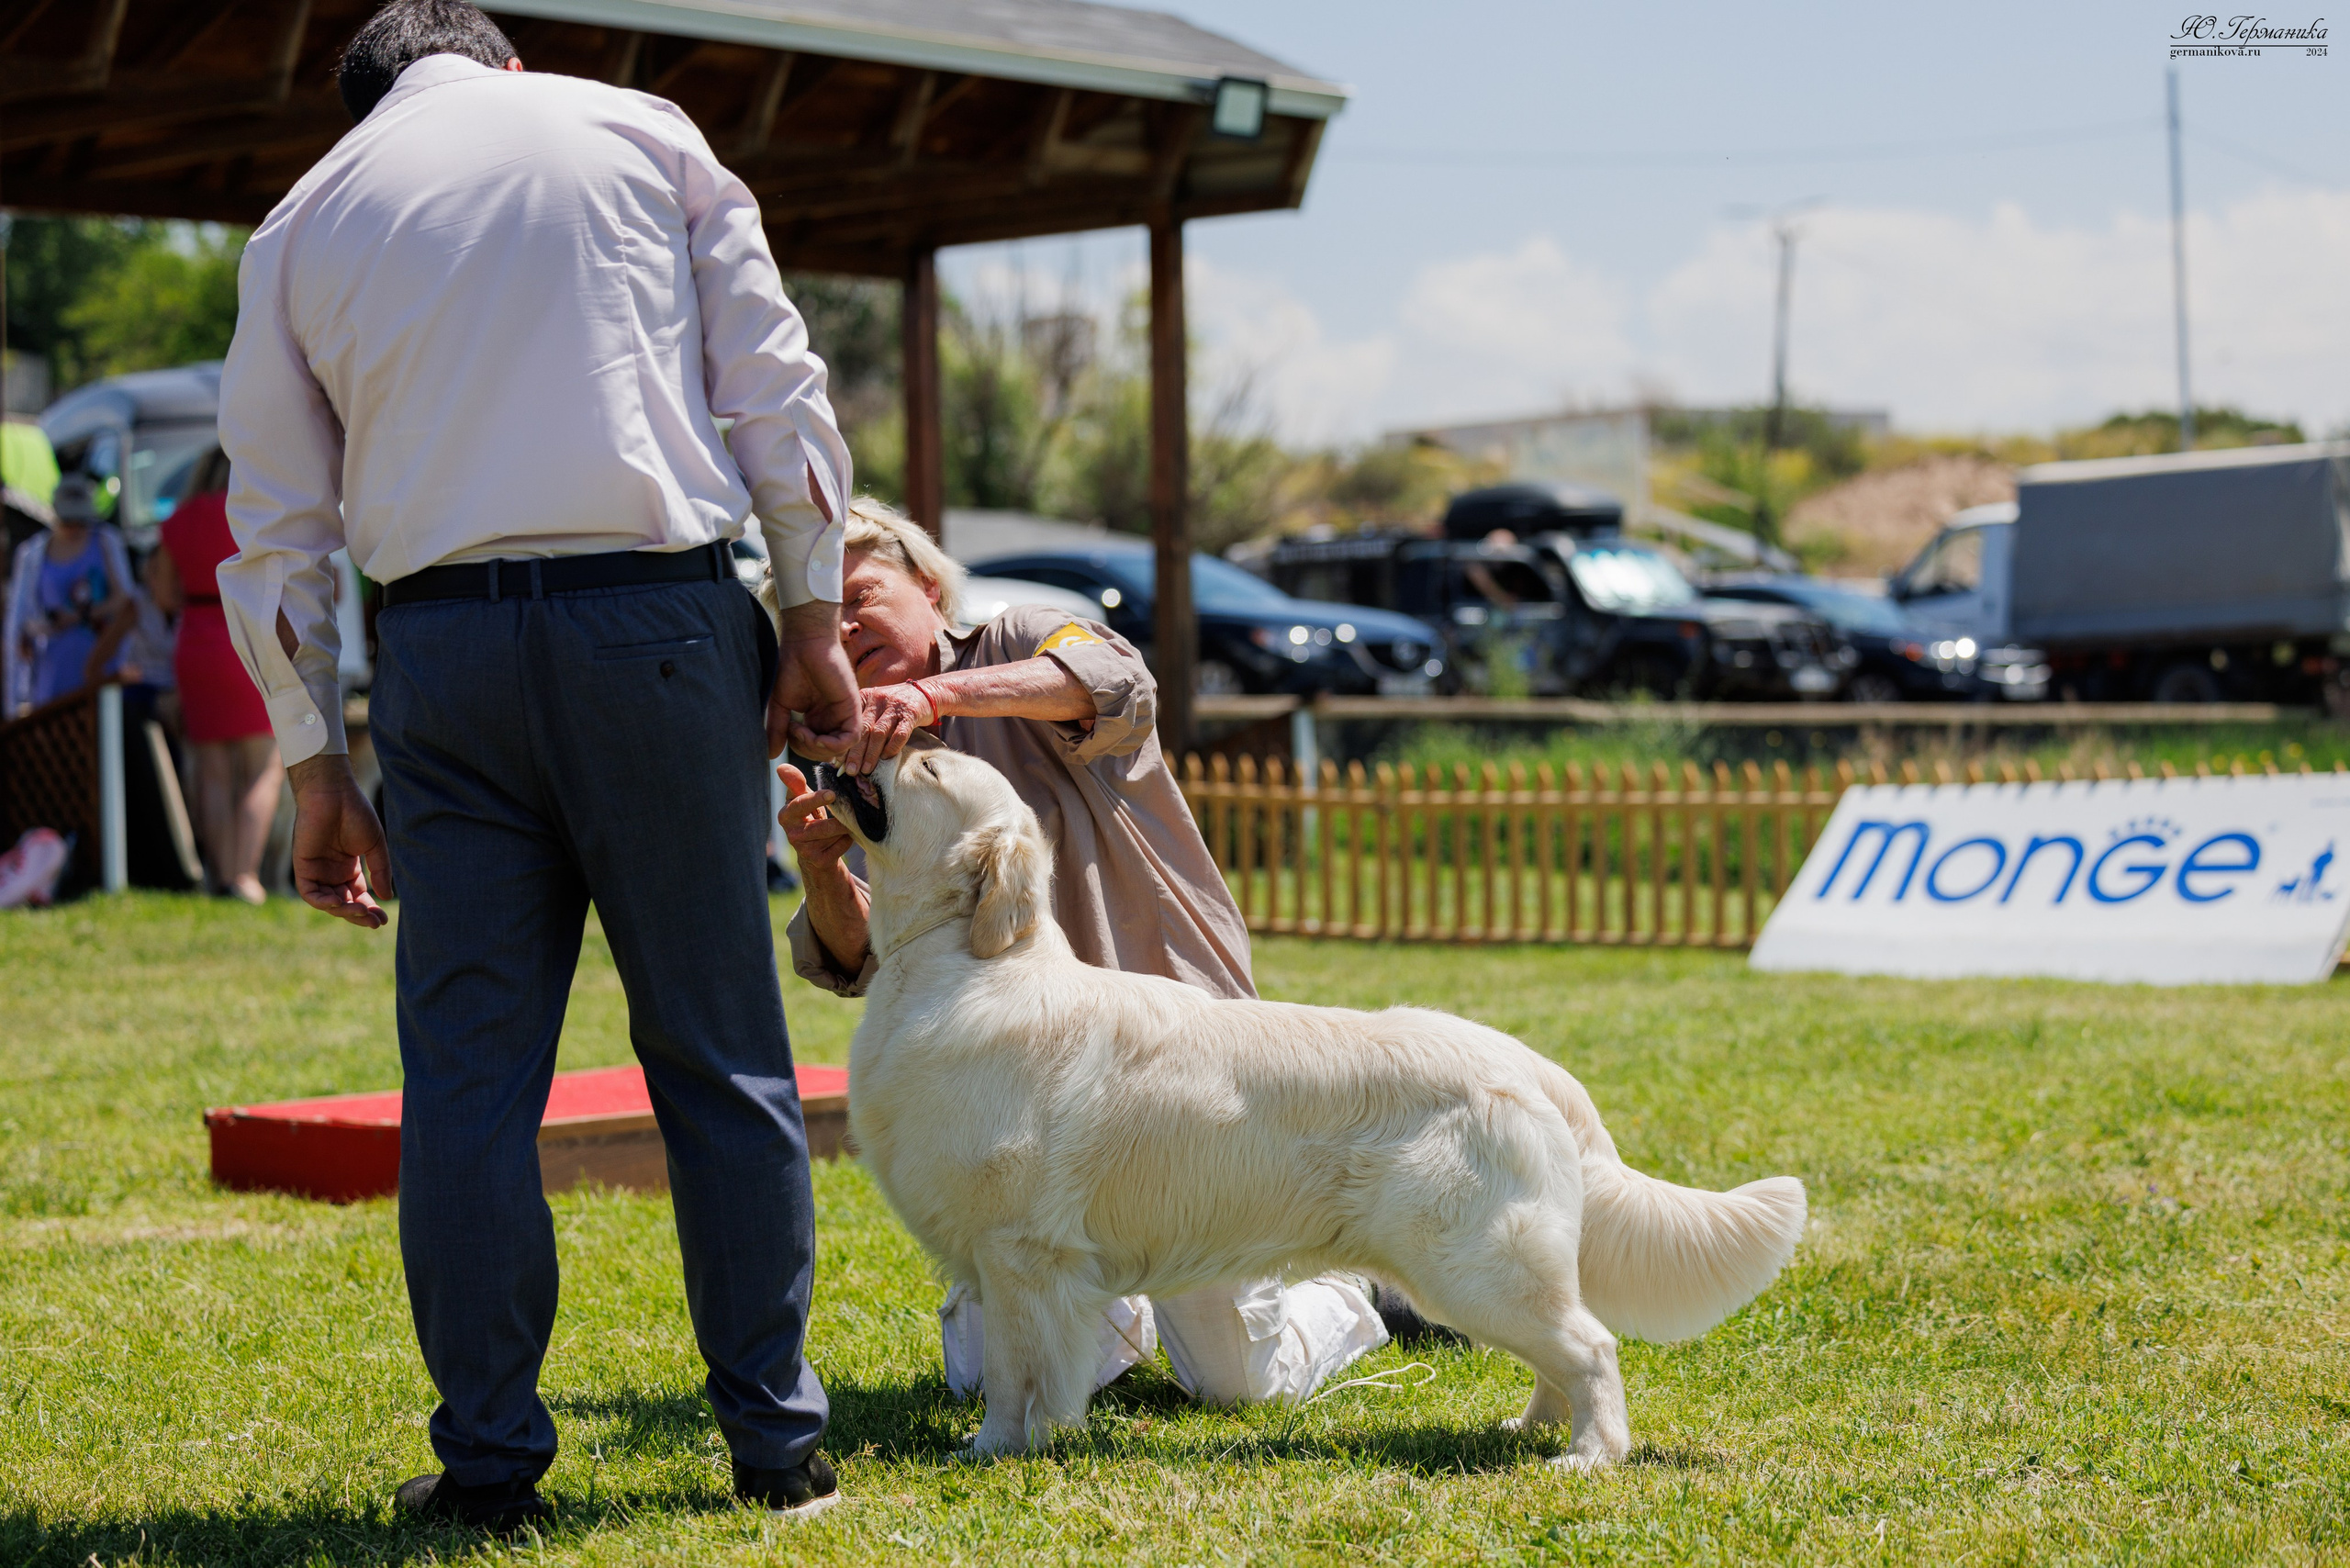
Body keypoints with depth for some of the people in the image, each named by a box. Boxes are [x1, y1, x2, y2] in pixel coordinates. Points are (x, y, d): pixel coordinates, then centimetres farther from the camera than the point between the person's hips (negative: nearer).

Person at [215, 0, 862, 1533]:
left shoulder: (302, 223, 15)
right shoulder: (640, 130, 11)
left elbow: (277, 532, 13)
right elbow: (776, 388, 3)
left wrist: (315, 767, 16)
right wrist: (815, 621, 6)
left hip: (444, 644, 1)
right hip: (660, 616, -1)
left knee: (469, 1066, 5)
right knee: (718, 1048, 5)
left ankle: (489, 1460, 5)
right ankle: (777, 1436, 9)